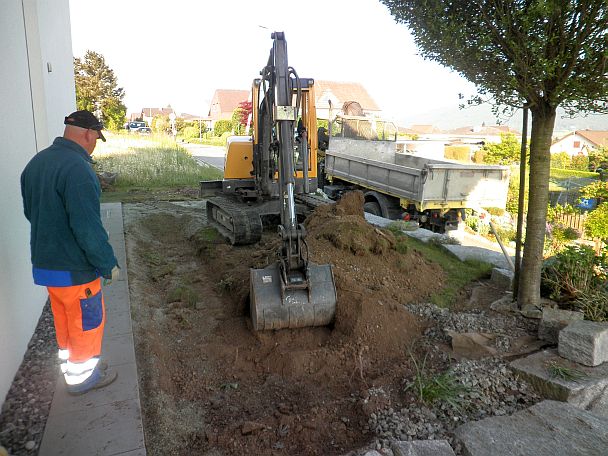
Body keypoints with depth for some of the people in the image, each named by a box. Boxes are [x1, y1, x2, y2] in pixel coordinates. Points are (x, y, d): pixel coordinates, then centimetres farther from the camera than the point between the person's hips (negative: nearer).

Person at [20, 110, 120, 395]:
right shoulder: (77, 168, -25)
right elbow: (88, 228, -27)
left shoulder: (36, 162, 4)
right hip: (74, 268, -8)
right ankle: (82, 377, 27)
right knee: (87, 323, 11)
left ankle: (71, 366, 40)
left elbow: (31, 211, 15)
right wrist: (109, 265, -16)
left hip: (44, 262, 9)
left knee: (64, 320, 23)